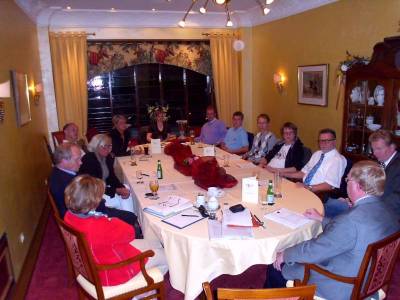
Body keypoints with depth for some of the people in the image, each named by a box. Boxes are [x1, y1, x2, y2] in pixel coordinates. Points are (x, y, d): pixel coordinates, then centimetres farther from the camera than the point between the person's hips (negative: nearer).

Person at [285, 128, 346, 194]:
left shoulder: (338, 159, -8)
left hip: (319, 194, -6)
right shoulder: (316, 154, 17)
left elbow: (329, 185, -17)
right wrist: (284, 175, 7)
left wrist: (308, 188, -25)